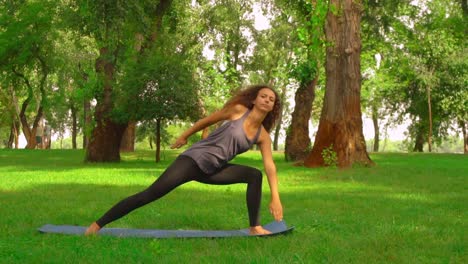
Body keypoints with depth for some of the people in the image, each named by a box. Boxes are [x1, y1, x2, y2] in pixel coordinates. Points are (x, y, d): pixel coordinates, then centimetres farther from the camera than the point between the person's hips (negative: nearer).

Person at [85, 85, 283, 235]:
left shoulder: (263, 136, 3)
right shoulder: (238, 110, -9)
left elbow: (270, 167, -3)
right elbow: (206, 121, 3)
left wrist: (275, 197, -13)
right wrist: (183, 137, 12)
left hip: (212, 170, 5)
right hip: (193, 159, -5)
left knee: (255, 175, -9)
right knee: (148, 195, -14)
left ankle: (255, 228, -6)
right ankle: (97, 225, -7)